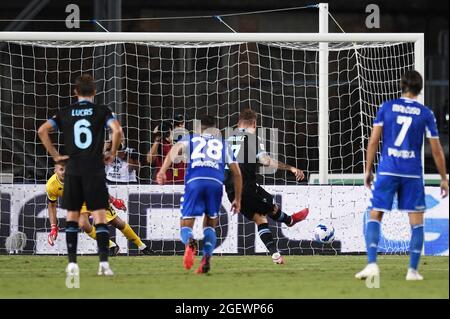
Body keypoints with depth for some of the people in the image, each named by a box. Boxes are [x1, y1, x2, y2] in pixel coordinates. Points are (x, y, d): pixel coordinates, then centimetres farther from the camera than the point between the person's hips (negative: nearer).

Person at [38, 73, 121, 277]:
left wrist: (55, 155, 4)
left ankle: (72, 264, 4)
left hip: (73, 170, 2)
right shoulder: (101, 111, 2)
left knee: (72, 216, 9)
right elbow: (117, 130, -14)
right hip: (95, 170, -2)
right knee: (100, 216, -1)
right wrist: (112, 154, 0)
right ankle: (104, 263, -11)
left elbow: (42, 130, -2)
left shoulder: (65, 113, 8)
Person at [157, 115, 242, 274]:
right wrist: (238, 199, 34)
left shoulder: (191, 138, 27)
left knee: (186, 226, 7)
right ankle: (207, 257, -10)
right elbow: (237, 173, 25)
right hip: (216, 182, 1)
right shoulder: (223, 144, 30)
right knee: (209, 226, 19)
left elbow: (176, 149, 4)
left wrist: (163, 170, -8)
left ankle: (190, 243, -31)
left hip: (194, 182, -1)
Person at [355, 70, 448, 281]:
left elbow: (373, 141, 0)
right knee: (417, 221, 9)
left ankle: (372, 264, -8)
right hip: (413, 173, 0)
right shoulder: (425, 114, 1)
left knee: (375, 216, 7)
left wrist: (368, 170, 9)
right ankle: (413, 270, 5)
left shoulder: (386, 107, 2)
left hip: (387, 170, 0)